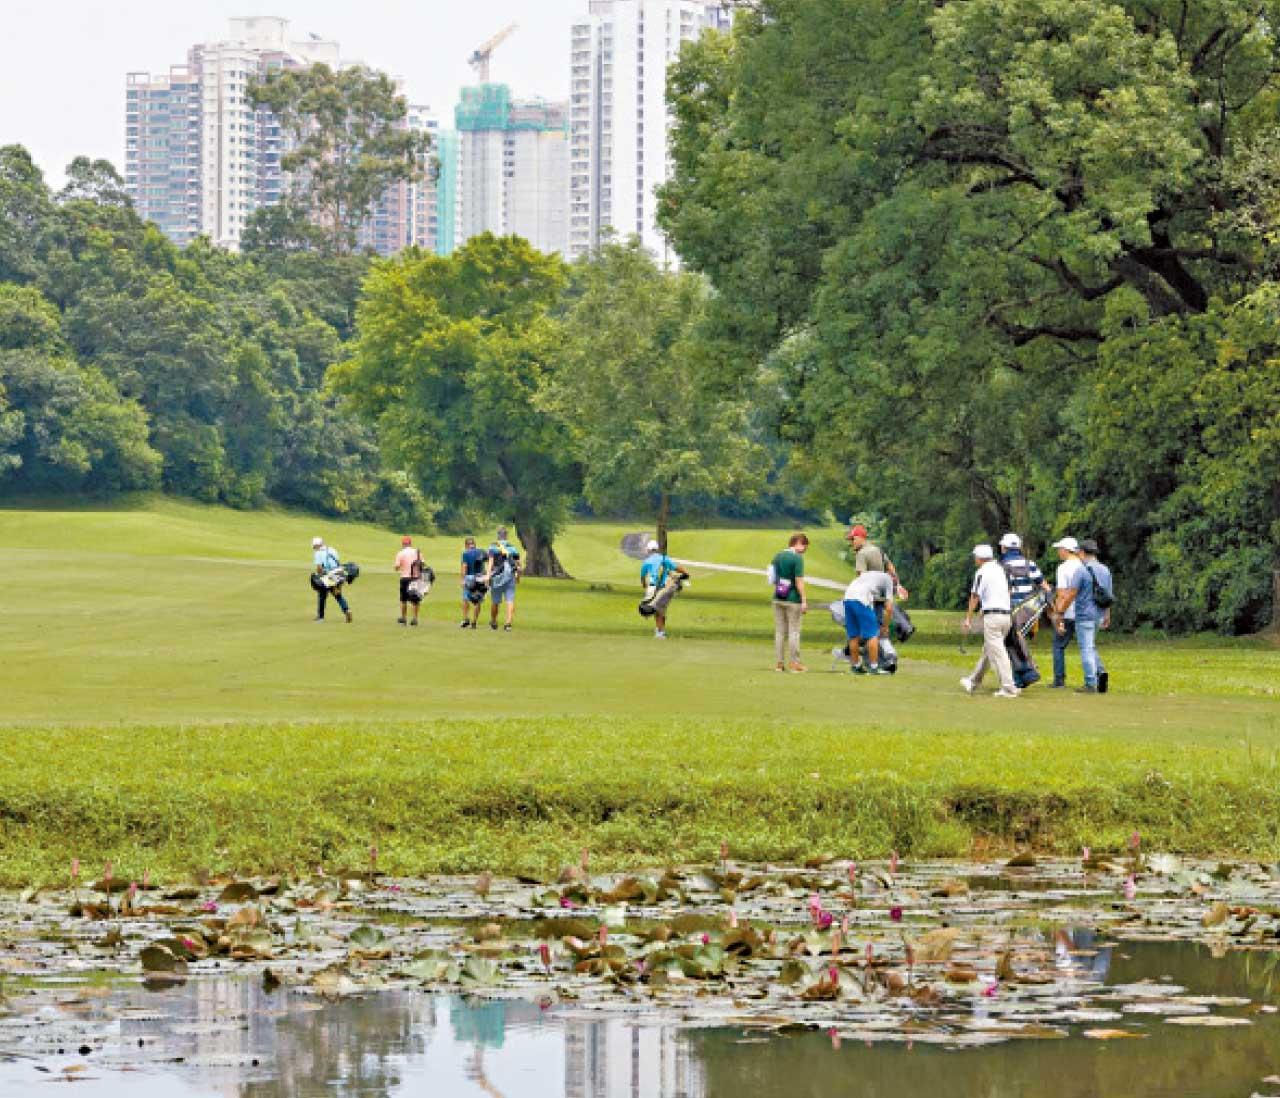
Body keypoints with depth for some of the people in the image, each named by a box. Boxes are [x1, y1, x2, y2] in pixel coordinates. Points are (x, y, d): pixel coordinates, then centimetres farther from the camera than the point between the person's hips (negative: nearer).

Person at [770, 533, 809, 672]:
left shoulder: (778, 557, 9)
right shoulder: (797, 558, -12)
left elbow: (774, 579, 13)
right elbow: (799, 581, -16)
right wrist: (804, 600, -14)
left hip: (778, 599, 6)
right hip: (793, 599, -6)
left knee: (779, 631, 10)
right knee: (794, 631, 0)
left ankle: (779, 663, 12)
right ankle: (795, 663, 2)